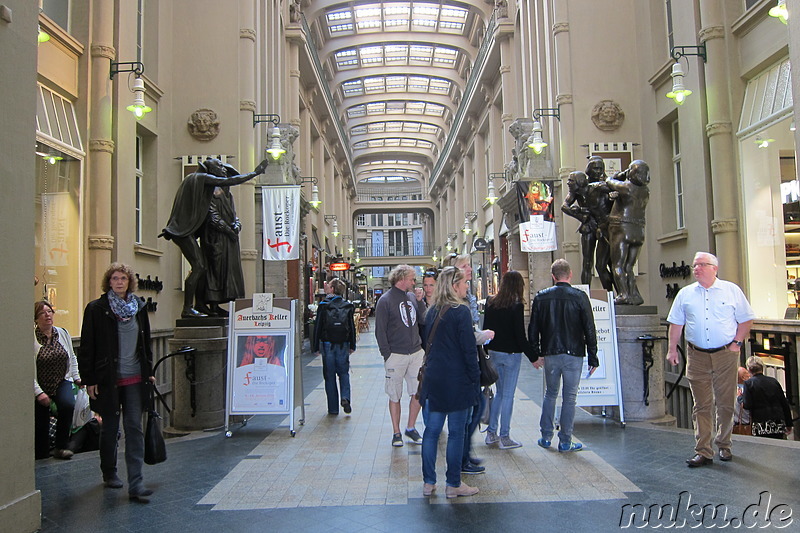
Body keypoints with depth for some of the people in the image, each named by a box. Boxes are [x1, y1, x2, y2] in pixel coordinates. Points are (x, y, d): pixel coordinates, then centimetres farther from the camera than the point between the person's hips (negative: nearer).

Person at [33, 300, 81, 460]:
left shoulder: (63, 333, 3)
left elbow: (72, 357, 17)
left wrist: (76, 377, 8)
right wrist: (38, 392, -17)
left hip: (62, 382, 2)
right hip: (40, 387, -2)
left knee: (68, 404, -28)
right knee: (41, 427, 3)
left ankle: (61, 447, -14)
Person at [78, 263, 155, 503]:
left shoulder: (139, 307, 7)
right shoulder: (96, 309, -3)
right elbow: (87, 347, -4)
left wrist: (148, 371, 12)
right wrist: (89, 379, -7)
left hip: (135, 378, 2)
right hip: (107, 379, -2)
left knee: (135, 428, -3)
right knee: (110, 427, 12)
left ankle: (136, 484, -3)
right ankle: (109, 473, 34)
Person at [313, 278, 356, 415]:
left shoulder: (323, 305, -5)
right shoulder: (348, 306, 1)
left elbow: (317, 327, -4)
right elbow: (352, 327, 3)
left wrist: (315, 346, 3)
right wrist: (352, 346, 11)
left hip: (327, 344, -1)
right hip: (343, 344, 1)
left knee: (329, 376, 6)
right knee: (344, 373, 15)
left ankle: (333, 408, 9)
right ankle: (345, 398, -9)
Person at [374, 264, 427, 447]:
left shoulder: (413, 297, 10)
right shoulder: (385, 300, -6)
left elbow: (425, 320, 8)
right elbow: (380, 331, -7)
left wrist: (420, 301, -3)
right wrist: (387, 355, -11)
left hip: (417, 353, 5)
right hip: (396, 356, -5)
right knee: (395, 396, 5)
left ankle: (411, 428, 23)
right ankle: (396, 432, 18)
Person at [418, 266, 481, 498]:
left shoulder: (432, 311, 8)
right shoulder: (461, 311, -13)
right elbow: (469, 350, -14)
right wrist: (476, 380, -7)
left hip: (433, 379, 7)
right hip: (457, 380, -7)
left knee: (432, 430, 11)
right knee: (456, 432, 4)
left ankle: (428, 482, 18)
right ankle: (453, 484, 14)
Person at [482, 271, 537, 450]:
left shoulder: (491, 304, 3)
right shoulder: (516, 306, -14)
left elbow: (486, 329, 8)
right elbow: (520, 336, -15)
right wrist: (533, 357, -8)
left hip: (494, 353, 6)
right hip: (511, 354, -6)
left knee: (499, 392, 18)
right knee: (508, 395, 3)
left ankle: (491, 433, 21)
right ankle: (504, 437, 9)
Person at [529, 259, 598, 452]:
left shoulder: (541, 297, 0)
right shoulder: (580, 297, -6)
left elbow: (533, 329, 3)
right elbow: (589, 329, -5)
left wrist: (534, 355, 12)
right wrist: (593, 358, 1)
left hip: (550, 354, 2)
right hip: (573, 354, -2)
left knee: (550, 394, 17)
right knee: (569, 398, 5)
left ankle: (546, 437, 20)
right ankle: (565, 442, 9)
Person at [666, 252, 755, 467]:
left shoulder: (732, 290, 4)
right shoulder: (685, 294, 9)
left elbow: (746, 319, 7)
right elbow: (676, 323, 11)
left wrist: (737, 343, -3)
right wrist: (672, 349, 4)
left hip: (725, 355, -1)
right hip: (697, 356, 1)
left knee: (726, 403, 5)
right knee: (701, 405, 1)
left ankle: (724, 446, 23)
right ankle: (703, 452, 4)